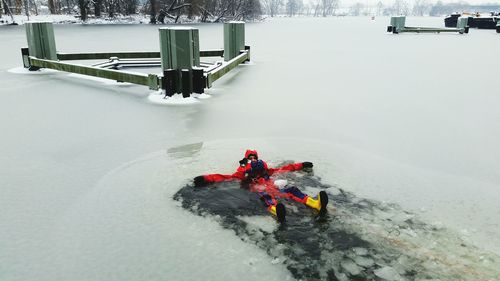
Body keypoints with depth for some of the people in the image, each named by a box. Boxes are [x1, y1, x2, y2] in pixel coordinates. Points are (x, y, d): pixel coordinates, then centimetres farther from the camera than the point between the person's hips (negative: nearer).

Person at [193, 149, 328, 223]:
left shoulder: (264, 168, 37)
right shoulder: (243, 170, 28)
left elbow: (283, 169, 39)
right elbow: (229, 177, 17)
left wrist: (301, 165, 38)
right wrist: (206, 178, 4)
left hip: (272, 186, 4)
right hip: (259, 189, -4)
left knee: (292, 189, -23)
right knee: (267, 197, -39)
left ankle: (318, 205, -47)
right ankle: (278, 212, -75)